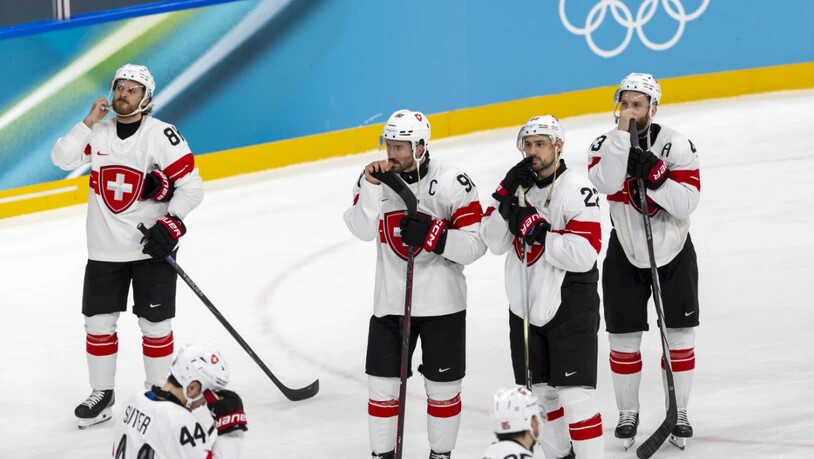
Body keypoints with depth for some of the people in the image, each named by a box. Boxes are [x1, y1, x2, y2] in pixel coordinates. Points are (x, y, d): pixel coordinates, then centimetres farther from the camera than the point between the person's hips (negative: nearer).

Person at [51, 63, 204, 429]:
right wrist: (89, 121, -14)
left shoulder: (163, 136, -10)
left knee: (155, 325, 2)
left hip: (152, 248, -4)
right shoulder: (97, 131, 3)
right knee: (98, 323, 8)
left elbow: (191, 187, -11)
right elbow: (62, 159, -10)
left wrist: (172, 224, -22)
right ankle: (101, 394, 22)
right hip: (104, 249, 4)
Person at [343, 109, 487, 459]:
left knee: (443, 386, 9)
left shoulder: (453, 184, -13)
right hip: (390, 302, 3)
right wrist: (370, 184, -25)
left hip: (442, 304, -3)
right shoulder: (376, 178, -1)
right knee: (382, 383, 6)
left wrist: (434, 235, -27)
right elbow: (363, 230, -14)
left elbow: (476, 245, -14)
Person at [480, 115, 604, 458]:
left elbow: (584, 255, -22)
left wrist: (538, 232, -24)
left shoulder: (577, 191, -14)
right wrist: (506, 198, -13)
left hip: (570, 307, -7)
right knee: (539, 391, 15)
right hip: (525, 307, 7)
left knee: (575, 396, -11)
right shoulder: (516, 184, 7)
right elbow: (494, 243, -1)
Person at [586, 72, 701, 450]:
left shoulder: (677, 146, -13)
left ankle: (678, 412, 18)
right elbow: (606, 184, -30)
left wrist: (653, 176, -33)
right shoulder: (606, 145, -9)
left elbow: (687, 203, -20)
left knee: (680, 336, 3)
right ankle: (628, 414, 21)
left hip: (673, 253, -1)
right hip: (626, 255, 1)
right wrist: (621, 134, -31)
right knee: (624, 340, 4)